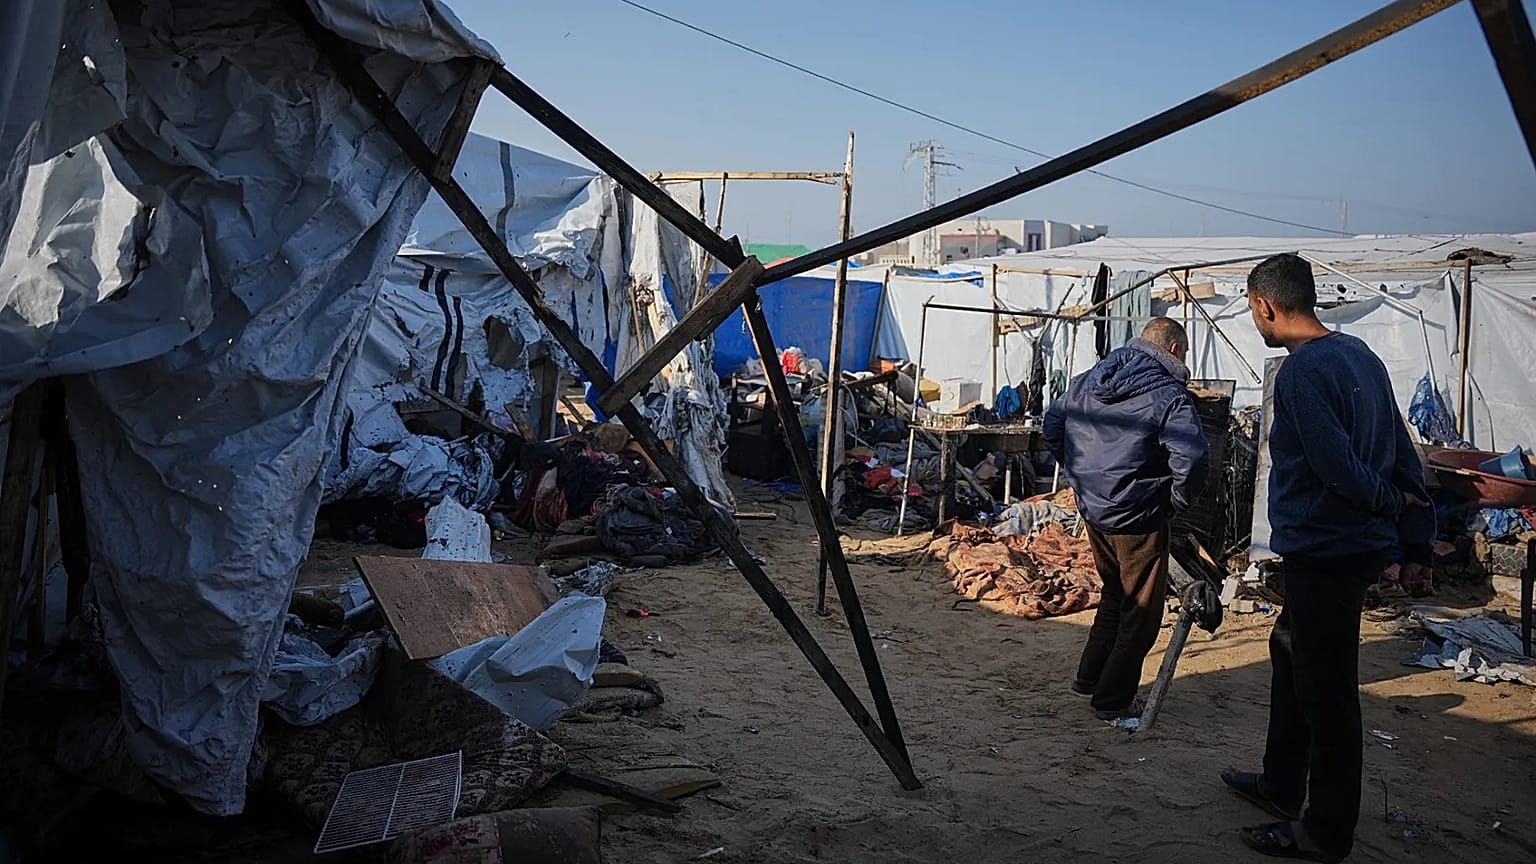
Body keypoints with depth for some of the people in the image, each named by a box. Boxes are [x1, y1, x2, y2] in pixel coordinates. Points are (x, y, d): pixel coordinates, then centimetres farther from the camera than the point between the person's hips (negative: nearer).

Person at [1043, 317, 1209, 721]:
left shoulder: (1088, 380, 6)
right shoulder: (1169, 395, -16)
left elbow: (1051, 426, 16)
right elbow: (1190, 456, -28)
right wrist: (1179, 499, -11)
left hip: (1092, 508, 7)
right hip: (1138, 517, -7)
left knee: (1115, 592, 27)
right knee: (1141, 611, 8)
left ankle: (1089, 676, 35)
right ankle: (1113, 700, 16)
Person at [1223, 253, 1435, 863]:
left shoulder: (1301, 372, -20)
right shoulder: (1360, 355, 9)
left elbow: (1338, 467, -25)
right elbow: (1404, 455, 11)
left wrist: (1393, 503, -5)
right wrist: (1416, 545, 13)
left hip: (1325, 551, -10)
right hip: (1361, 544, 10)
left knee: (1325, 688, 2)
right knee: (1290, 654, 23)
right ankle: (1281, 785, 37)